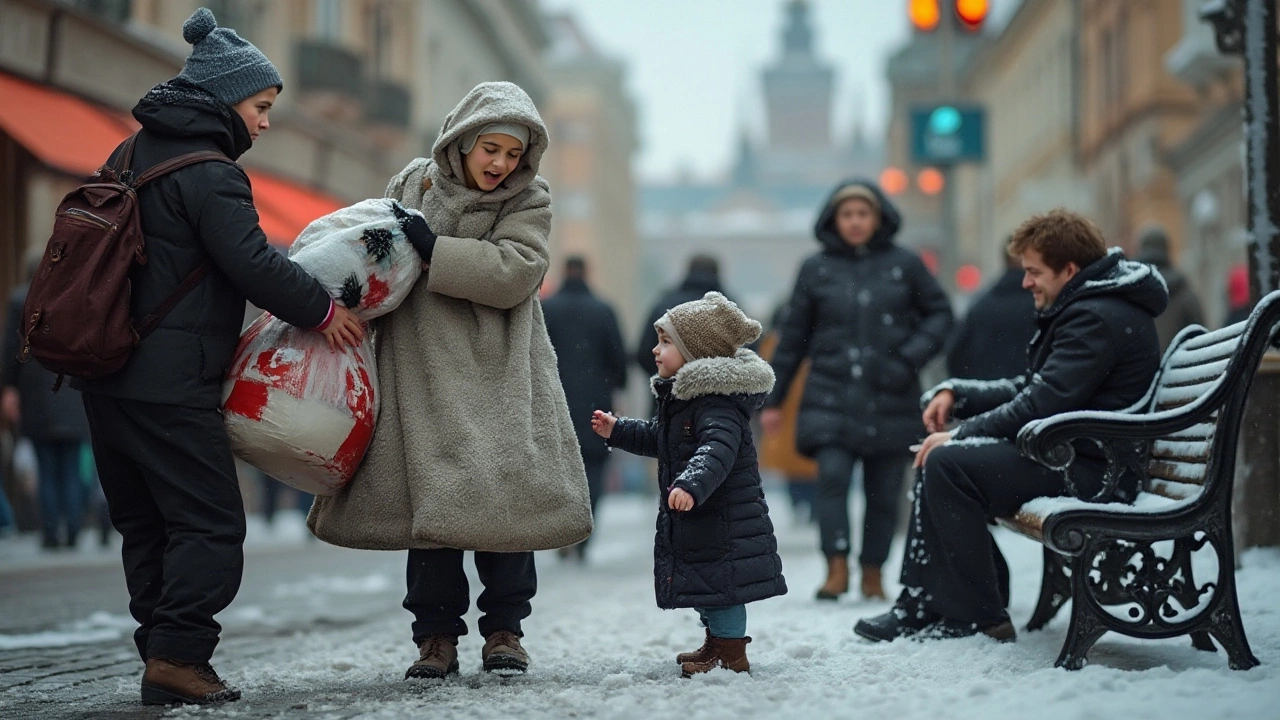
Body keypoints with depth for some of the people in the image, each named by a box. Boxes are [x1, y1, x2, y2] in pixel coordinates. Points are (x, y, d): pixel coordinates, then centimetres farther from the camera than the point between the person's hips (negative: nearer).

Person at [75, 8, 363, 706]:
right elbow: (253, 263, -18)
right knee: (210, 522, -4)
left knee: (145, 523, 13)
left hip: (107, 377, 9)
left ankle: (161, 652, 15)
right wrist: (322, 309, -5)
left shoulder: (132, 156, 16)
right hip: (171, 383, -9)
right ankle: (178, 657, -8)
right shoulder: (208, 174, -13)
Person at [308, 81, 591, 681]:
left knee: (503, 493, -5)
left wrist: (431, 249, -19)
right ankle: (436, 637, 6)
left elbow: (514, 273, -16)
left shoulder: (528, 200, 0)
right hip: (422, 370, 2)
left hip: (497, 372, -1)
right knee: (429, 496, -2)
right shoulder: (412, 183, 8)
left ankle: (503, 630, 9)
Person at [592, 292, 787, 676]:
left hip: (724, 516, -11)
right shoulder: (681, 397, 12)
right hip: (697, 516, 11)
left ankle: (731, 654, 4)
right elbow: (658, 438, 28)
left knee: (721, 582, -4)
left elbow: (718, 449, -38)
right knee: (705, 583, 20)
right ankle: (716, 641, 34)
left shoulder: (716, 403, -23)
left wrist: (692, 485, -52)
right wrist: (617, 430, 22)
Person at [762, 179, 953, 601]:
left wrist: (911, 356, -6)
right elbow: (793, 338, 11)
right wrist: (773, 400, 11)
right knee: (833, 476, -16)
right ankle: (837, 568, -12)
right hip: (832, 397, 0)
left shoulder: (904, 265, 5)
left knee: (884, 491, 3)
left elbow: (940, 313, 11)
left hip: (890, 401, 0)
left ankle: (873, 572, 16)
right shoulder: (816, 270, 7)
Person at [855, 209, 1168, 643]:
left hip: (1089, 472, -12)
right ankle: (920, 604, 8)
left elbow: (1041, 406, -23)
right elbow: (1028, 390, 20)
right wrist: (957, 393, 7)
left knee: (948, 463, -22)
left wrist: (960, 435, -14)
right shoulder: (1079, 310, 19)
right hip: (1066, 455, 12)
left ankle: (980, 618, -14)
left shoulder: (1097, 318, -16)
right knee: (936, 459, 13)